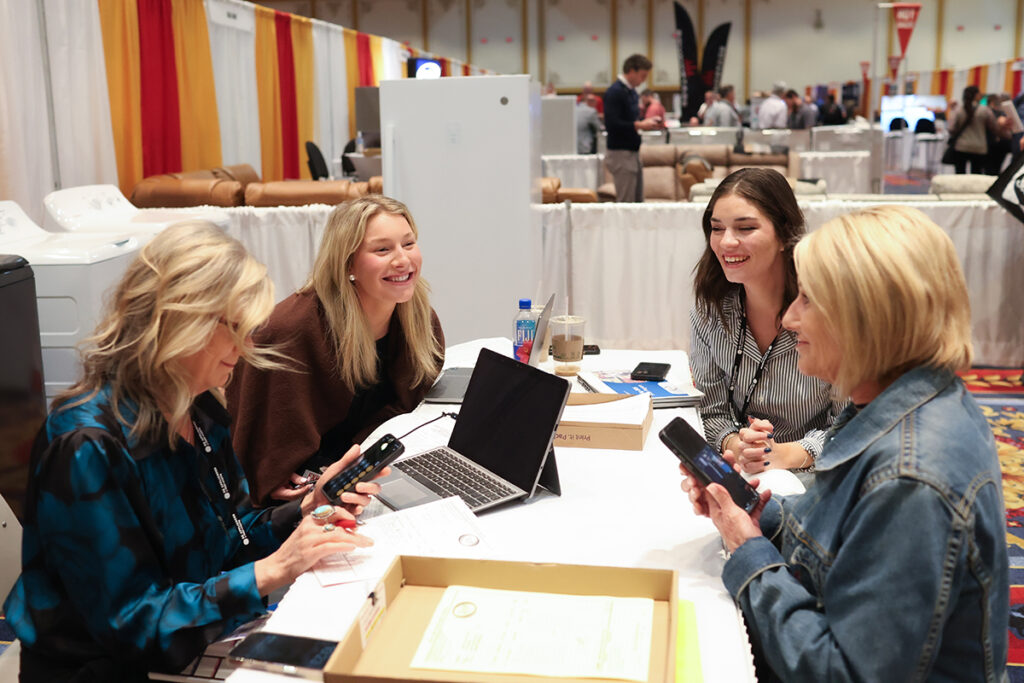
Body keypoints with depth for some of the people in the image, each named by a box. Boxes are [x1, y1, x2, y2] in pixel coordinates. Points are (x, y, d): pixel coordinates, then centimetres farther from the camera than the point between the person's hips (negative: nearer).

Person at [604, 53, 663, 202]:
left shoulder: (631, 91, 14)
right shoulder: (614, 92, -14)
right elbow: (612, 124, -23)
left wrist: (647, 122, 5)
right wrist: (639, 125, -21)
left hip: (633, 151, 10)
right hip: (620, 153, -10)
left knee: (638, 200, 11)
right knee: (625, 203, -7)